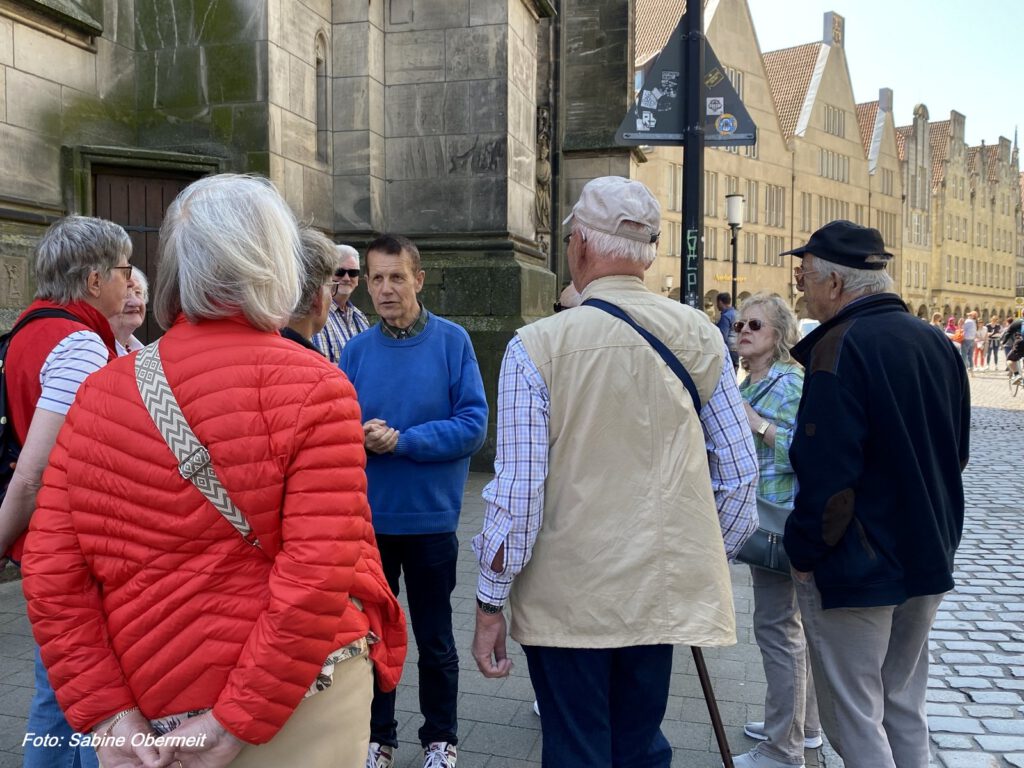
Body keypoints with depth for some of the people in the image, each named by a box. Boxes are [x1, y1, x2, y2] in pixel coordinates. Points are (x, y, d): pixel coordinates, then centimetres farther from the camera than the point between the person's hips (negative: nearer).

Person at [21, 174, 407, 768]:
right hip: (295, 714, -3)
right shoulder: (312, 386, -15)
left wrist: (104, 711, -1)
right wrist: (238, 720, -14)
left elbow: (52, 574, -3)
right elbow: (320, 575, -21)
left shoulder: (98, 393, -3)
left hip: (147, 712, 4)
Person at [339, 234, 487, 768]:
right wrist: (362, 437, -19)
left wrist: (401, 440, -20)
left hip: (431, 517, -2)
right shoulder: (355, 350, 0)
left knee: (435, 640, 14)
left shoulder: (452, 341, -8)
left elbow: (473, 425, -13)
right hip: (369, 515, 2)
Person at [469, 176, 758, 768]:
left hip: (566, 593, -3)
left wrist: (490, 604, -4)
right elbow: (739, 470, 2)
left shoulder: (538, 346, -14)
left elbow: (518, 490, -15)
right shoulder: (700, 336, -3)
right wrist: (716, 562, 17)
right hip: (665, 587, 4)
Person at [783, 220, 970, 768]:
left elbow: (827, 475, -24)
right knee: (904, 706, 21)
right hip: (929, 559, 8)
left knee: (854, 719, 5)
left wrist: (803, 553, -11)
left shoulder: (841, 348, -20)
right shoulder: (938, 344, 5)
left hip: (857, 567, -8)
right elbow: (956, 453, 14)